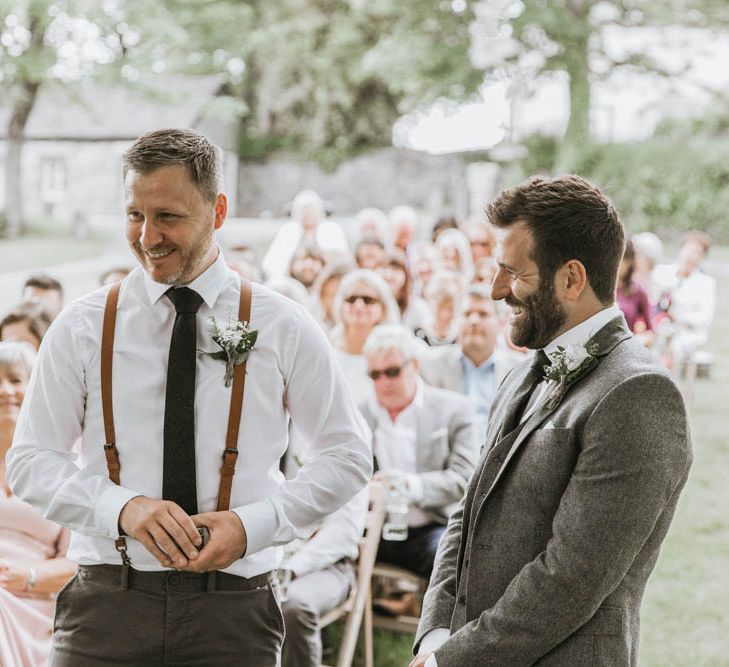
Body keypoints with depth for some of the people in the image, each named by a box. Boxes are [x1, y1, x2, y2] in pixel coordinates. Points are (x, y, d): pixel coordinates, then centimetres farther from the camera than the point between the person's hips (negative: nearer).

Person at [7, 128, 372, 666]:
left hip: (234, 615, 0)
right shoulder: (82, 327, 4)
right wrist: (122, 508, -15)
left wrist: (252, 525, -10)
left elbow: (349, 456, 6)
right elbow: (29, 461, 4)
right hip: (107, 604, 0)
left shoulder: (283, 327, 2)